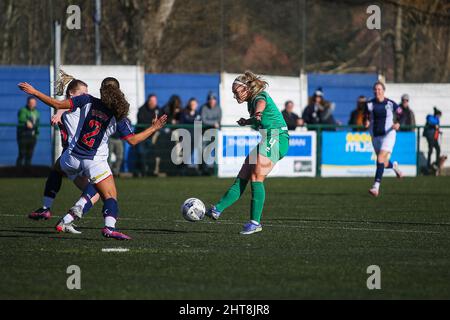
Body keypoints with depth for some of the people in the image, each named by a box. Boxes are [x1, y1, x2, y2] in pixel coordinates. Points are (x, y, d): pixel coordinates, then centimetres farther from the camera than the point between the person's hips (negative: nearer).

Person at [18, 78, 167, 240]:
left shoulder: (87, 101, -2)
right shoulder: (119, 117, -2)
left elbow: (58, 104, -6)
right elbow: (133, 140, 0)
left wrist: (34, 92, 3)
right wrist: (153, 128, 13)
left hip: (72, 158, 2)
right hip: (96, 162, -2)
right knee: (110, 196, -2)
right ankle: (109, 226, -29)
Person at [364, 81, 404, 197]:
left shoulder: (390, 104, -6)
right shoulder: (369, 104, 1)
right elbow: (366, 118, 10)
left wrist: (398, 124, -17)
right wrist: (366, 123, -13)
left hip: (388, 135, -4)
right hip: (375, 136, 4)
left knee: (380, 158, -21)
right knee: (384, 164, 11)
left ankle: (376, 187, -25)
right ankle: (394, 166, 49)